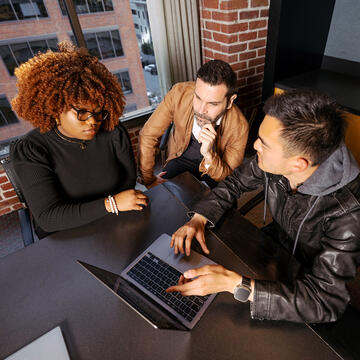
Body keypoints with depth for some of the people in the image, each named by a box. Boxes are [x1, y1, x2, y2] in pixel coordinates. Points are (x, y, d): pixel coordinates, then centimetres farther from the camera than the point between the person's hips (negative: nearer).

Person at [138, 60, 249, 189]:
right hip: (180, 157, 1)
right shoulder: (179, 93, -27)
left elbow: (227, 176, -20)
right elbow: (147, 135, -18)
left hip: (212, 164, 0)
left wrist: (209, 155, -42)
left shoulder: (239, 127, -29)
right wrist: (149, 179, -13)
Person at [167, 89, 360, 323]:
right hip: (275, 241, 5)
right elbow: (235, 183, -7)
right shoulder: (273, 160, -24)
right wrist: (199, 219, -23)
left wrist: (235, 284, -46)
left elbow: (327, 303, -37)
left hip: (306, 275, -4)